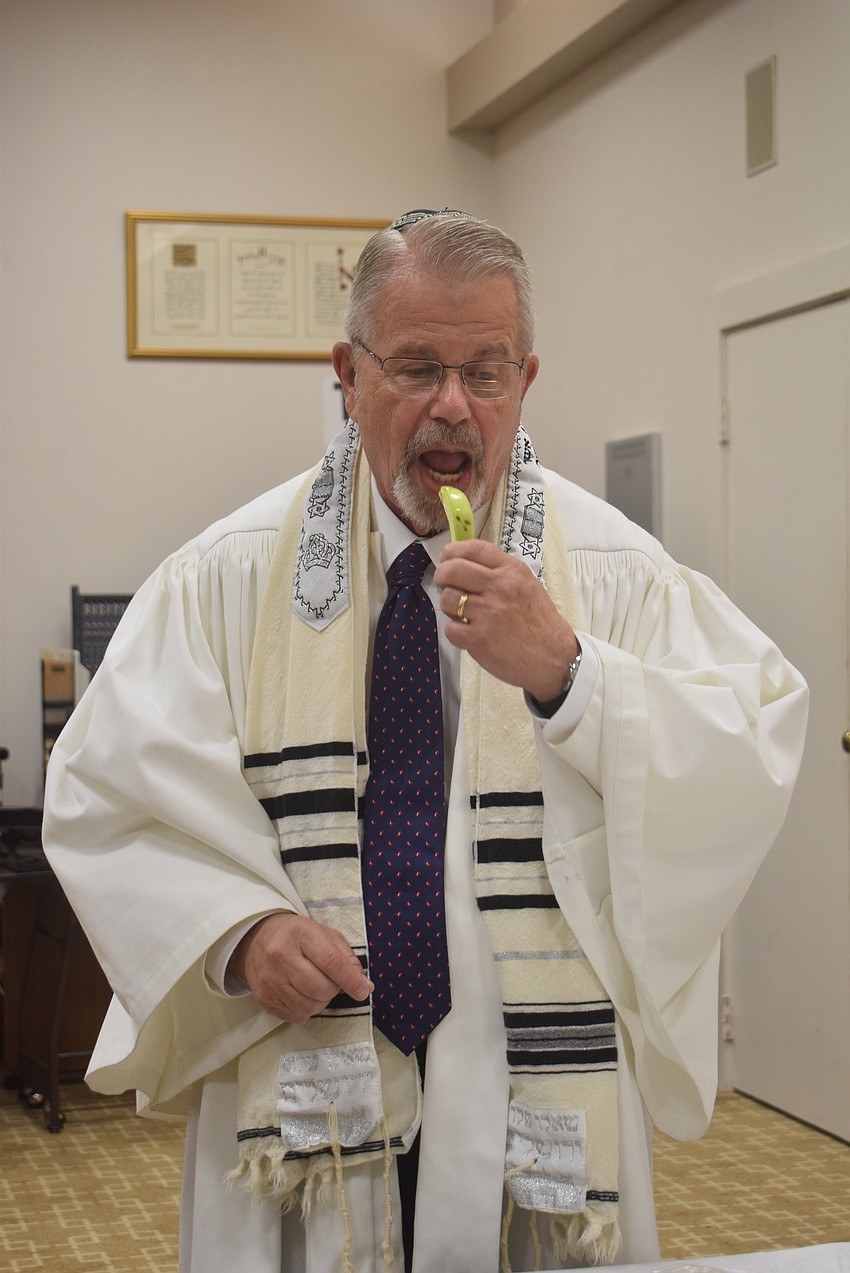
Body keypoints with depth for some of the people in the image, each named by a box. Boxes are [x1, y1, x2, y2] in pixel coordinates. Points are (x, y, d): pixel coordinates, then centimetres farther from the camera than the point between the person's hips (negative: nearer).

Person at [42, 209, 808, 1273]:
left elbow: (754, 767, -10)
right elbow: (106, 788, -1)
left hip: (543, 1100, 0)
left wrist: (566, 671, -21)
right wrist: (238, 931, -16)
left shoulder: (613, 572, 0)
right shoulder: (233, 576, 1)